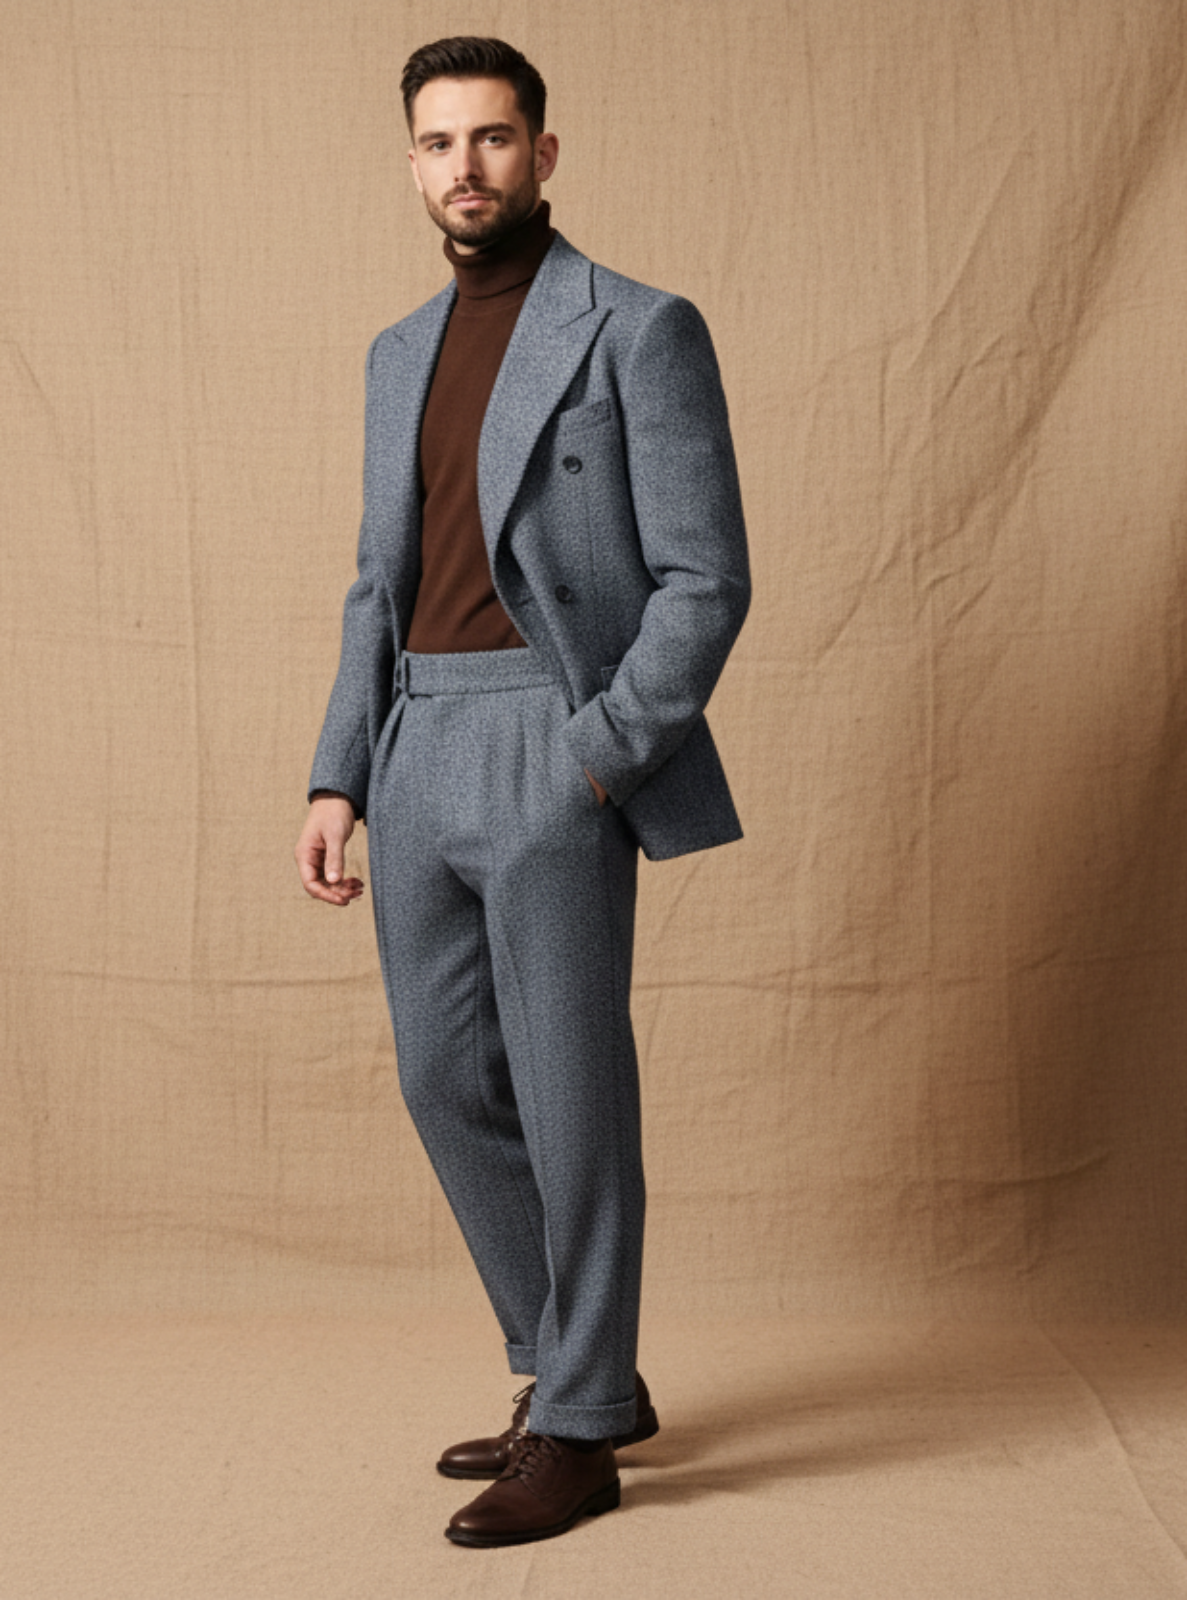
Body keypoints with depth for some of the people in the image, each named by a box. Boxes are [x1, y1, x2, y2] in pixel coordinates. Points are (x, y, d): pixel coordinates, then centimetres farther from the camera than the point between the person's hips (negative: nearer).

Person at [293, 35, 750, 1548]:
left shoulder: (640, 331, -4)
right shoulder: (400, 354, 17)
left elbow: (705, 579, -8)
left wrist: (600, 758, -16)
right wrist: (338, 779, 11)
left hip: (556, 752, -7)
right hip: (418, 755, 7)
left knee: (570, 1096, 0)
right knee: (449, 1083, 11)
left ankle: (578, 1434, 14)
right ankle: (573, 1368, 29)